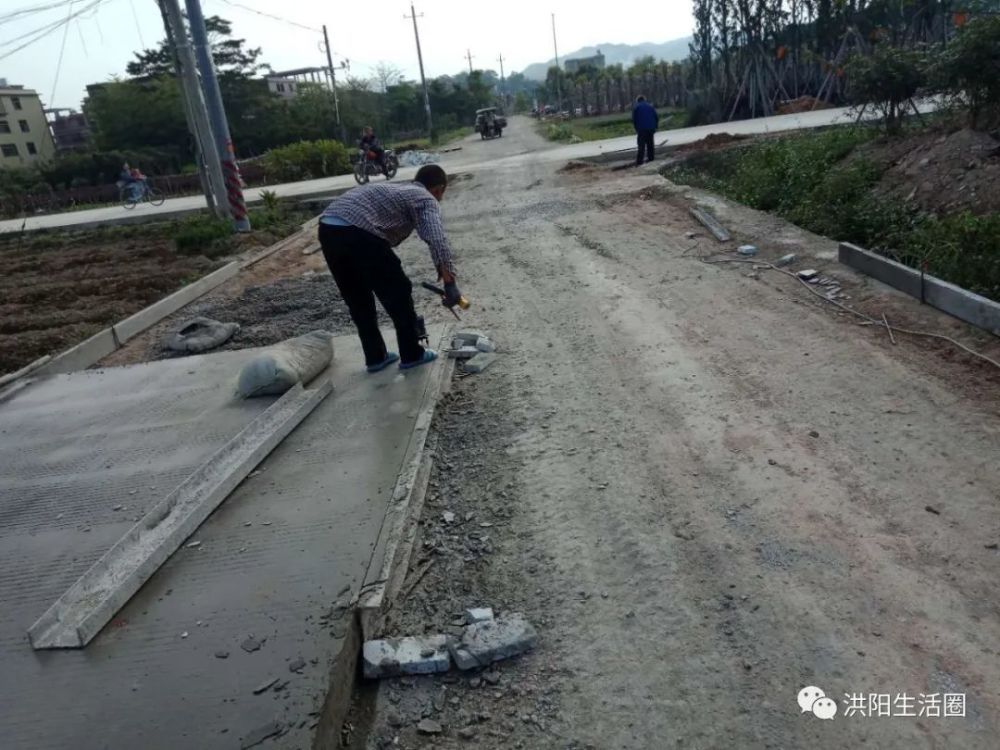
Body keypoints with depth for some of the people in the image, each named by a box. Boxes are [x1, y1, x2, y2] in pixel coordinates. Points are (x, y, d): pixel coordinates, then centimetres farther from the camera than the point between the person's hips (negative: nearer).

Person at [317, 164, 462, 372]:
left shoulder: (394, 188, 35)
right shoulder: (426, 200, 10)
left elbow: (389, 234, 41)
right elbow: (437, 241, -8)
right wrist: (450, 284, -7)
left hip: (328, 228, 8)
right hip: (356, 232, -8)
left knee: (358, 300, 21)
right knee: (398, 293, 10)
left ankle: (375, 357, 29)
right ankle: (412, 354, 21)